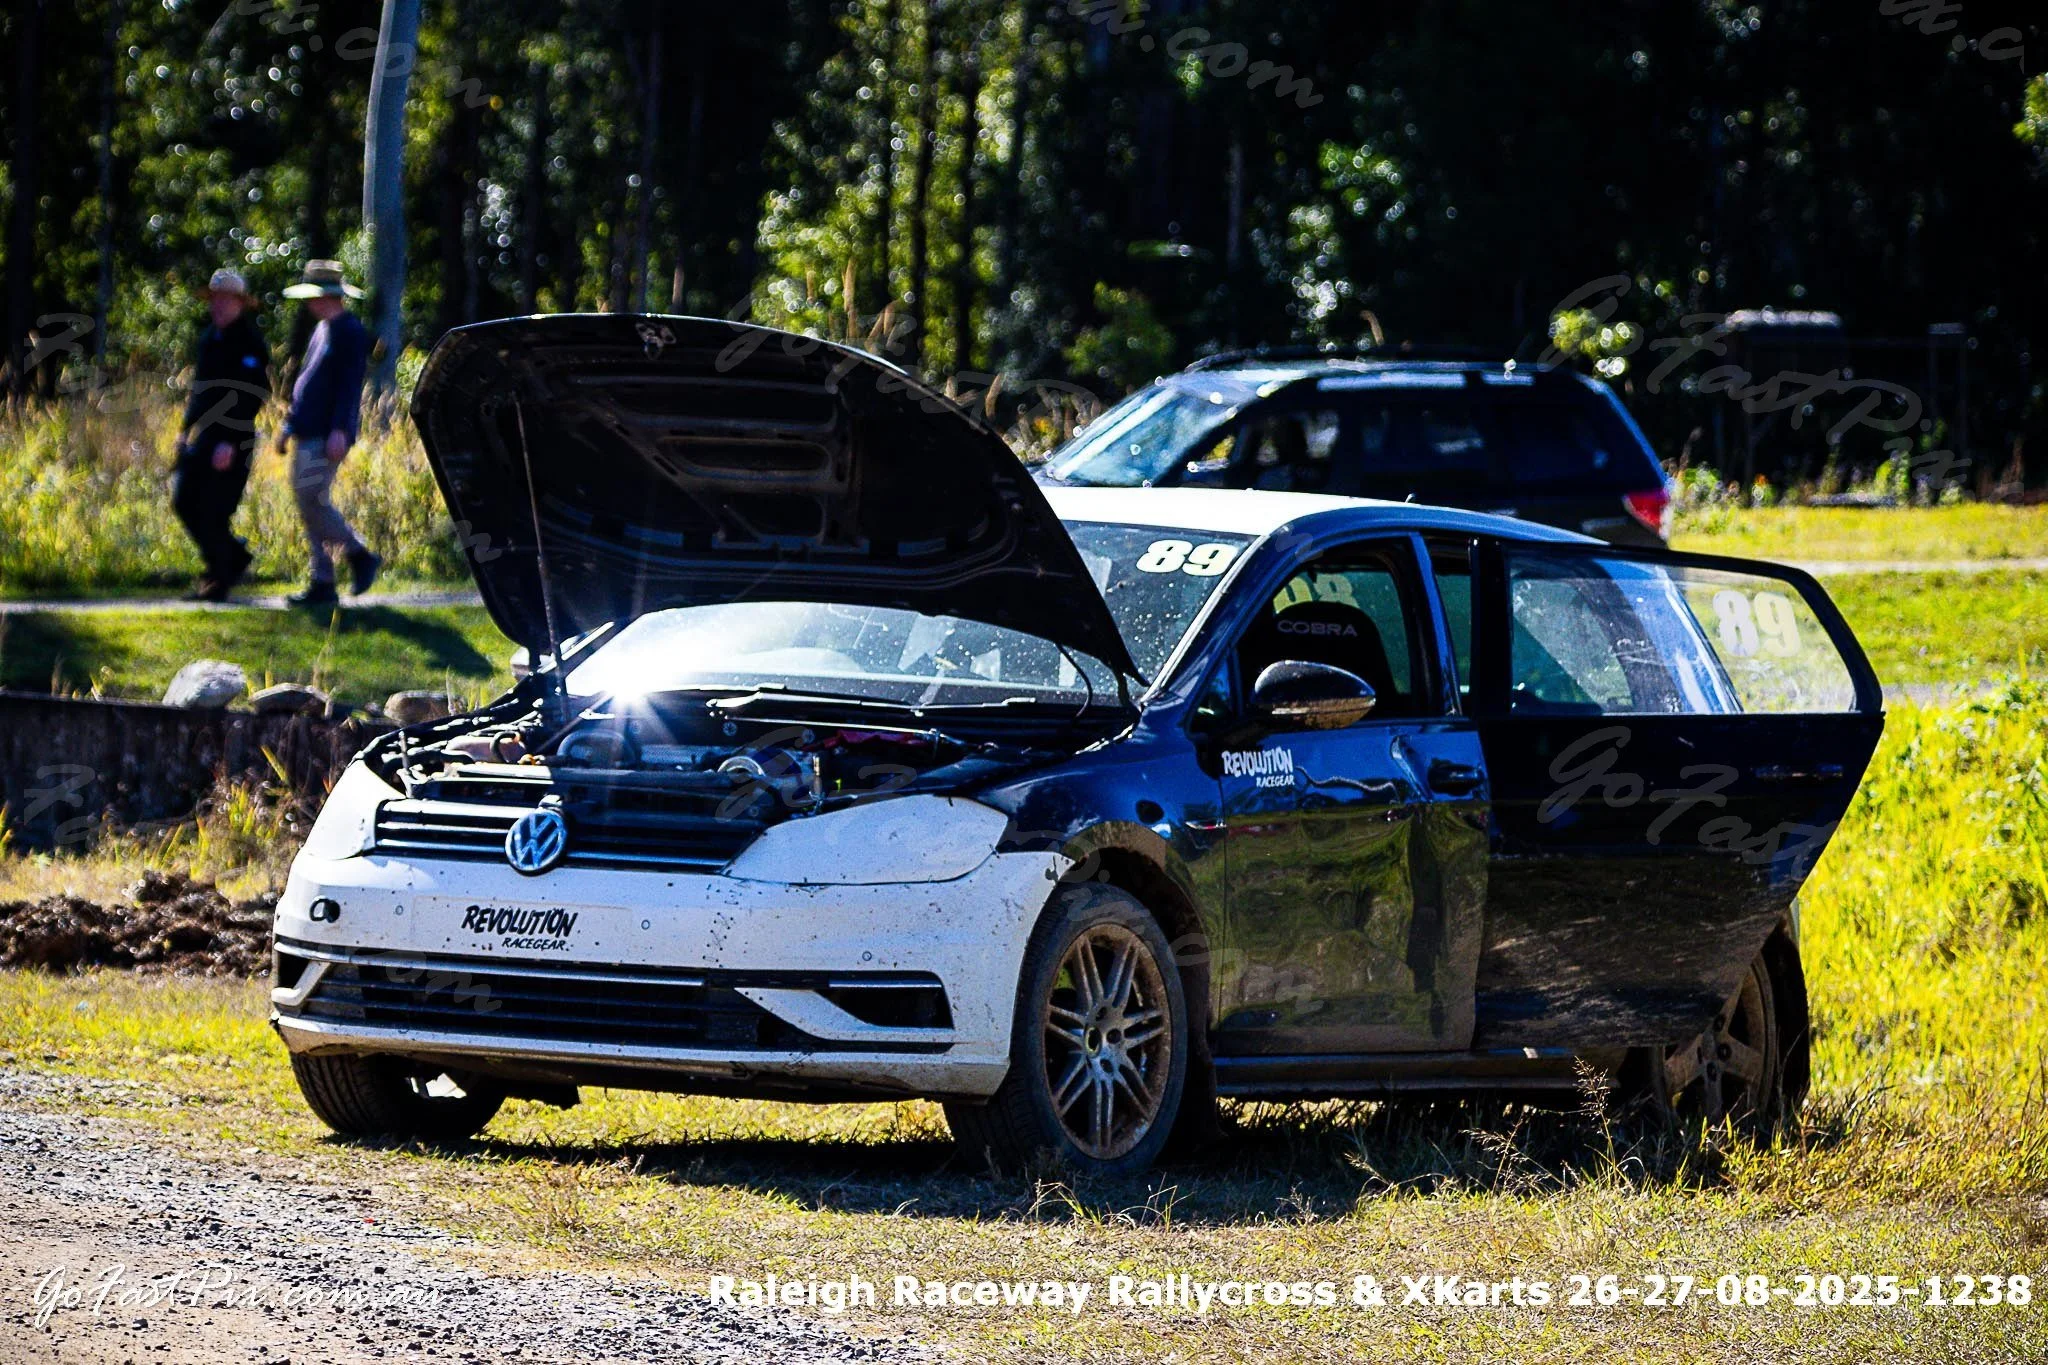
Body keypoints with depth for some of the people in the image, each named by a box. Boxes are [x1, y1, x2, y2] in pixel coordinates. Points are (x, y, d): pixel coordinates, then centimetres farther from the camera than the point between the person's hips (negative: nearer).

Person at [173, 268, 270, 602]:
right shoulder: (209, 337, 14)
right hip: (201, 433, 9)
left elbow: (251, 396, -18)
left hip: (230, 440, -9)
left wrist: (230, 442, -23)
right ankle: (235, 556, 24)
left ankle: (218, 582, 2)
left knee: (213, 510, -8)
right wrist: (186, 428, 17)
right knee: (184, 502, 8)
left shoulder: (249, 343, -12)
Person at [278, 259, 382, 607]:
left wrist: (340, 431, -24)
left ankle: (359, 555, -2)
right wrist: (291, 424, 23)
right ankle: (322, 584, 8)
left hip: (328, 435, -10)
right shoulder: (322, 330, 18)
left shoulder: (351, 333, -11)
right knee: (309, 502, 7)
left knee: (312, 499, -15)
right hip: (308, 433, 10)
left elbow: (350, 385, -18)